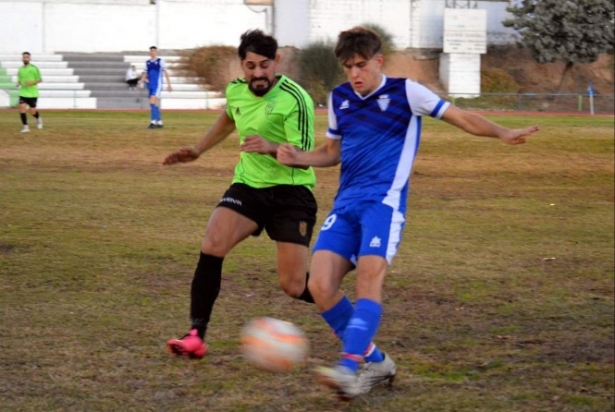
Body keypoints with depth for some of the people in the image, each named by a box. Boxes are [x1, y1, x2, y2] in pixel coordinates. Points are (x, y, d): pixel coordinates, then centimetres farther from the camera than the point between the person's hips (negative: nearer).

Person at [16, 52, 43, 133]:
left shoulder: (34, 68, -6)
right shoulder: (20, 70, 8)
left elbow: (40, 79, -4)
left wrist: (32, 83, -20)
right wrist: (18, 84, -4)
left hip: (32, 94, -3)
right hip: (23, 93, 3)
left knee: (32, 111, 0)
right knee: (22, 108, -15)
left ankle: (38, 118, 35)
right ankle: (25, 127, -6)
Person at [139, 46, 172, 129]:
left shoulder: (160, 61, -2)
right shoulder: (147, 63, 13)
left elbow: (166, 73, 0)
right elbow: (144, 74, 16)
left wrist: (169, 84, -2)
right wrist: (141, 83, 2)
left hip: (157, 85, -6)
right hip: (150, 86, 6)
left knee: (153, 102, -19)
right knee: (155, 104, 9)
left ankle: (153, 121, -21)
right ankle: (159, 122, 16)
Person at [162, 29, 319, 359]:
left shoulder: (294, 98, -18)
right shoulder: (236, 91, 2)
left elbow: (305, 155, -22)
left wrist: (271, 147, -39)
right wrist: (197, 150, 29)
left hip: (291, 191, -5)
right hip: (248, 185, 5)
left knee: (293, 286, -9)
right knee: (211, 246, -21)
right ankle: (196, 335, -14)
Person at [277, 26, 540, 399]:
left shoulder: (404, 92, 1)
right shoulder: (339, 98, 16)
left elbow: (460, 117, 1)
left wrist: (502, 134, -14)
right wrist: (298, 157, 9)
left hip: (384, 201, -5)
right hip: (346, 203, 5)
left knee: (369, 280, -24)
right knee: (320, 285, -10)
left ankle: (350, 369, -35)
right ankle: (374, 362, 4)